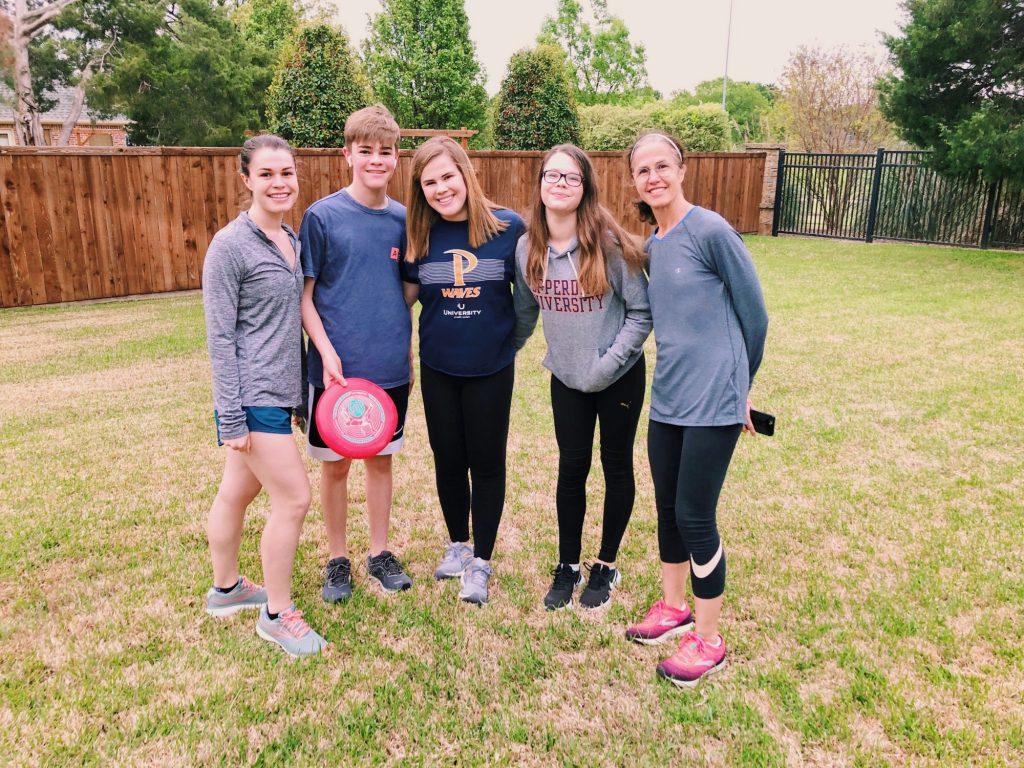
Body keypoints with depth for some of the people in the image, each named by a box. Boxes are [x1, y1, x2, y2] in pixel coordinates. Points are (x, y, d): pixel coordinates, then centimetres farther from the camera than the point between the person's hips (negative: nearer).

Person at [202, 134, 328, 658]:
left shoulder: (292, 240, 10)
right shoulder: (230, 245, -13)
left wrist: (302, 388, 18)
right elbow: (219, 335, -15)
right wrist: (230, 417, -16)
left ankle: (225, 589, 37)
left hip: (278, 391, 7)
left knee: (237, 492, 20)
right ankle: (277, 615, 13)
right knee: (293, 498, -4)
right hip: (252, 396, -7)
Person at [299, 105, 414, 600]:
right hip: (337, 369, -3)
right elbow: (304, 295, -6)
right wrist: (327, 353, -17)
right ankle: (338, 560, 28)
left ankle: (379, 553, 31)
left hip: (391, 368, 3)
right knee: (335, 464, 9)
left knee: (381, 459, 15)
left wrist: (408, 353, 12)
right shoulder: (322, 216, -7)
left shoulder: (403, 219, 4)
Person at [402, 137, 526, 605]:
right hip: (437, 367, 3)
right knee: (448, 460, 15)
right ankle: (457, 544, 37)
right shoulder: (420, 235, -2)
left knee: (486, 463, 8)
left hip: (491, 367, -2)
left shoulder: (507, 227, -10)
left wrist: (511, 340, 2)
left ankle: (481, 562, 25)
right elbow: (409, 297, 6)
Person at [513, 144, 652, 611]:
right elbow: (524, 313, 8)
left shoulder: (609, 243, -18)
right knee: (571, 468, 10)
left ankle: (607, 565, 28)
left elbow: (641, 312, -13)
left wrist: (610, 362, -19)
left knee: (616, 466, 11)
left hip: (619, 377, -3)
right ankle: (567, 566, 27)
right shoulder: (528, 249, -5)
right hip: (566, 378, 3)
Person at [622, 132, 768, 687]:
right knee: (667, 507, 16)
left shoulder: (710, 231, -12)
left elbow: (754, 313, -6)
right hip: (667, 397, 7)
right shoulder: (651, 246, 10)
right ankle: (673, 607, 37)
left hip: (713, 400, -7)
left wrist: (738, 381, 4)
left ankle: (708, 641, 17)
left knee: (694, 516, -1)